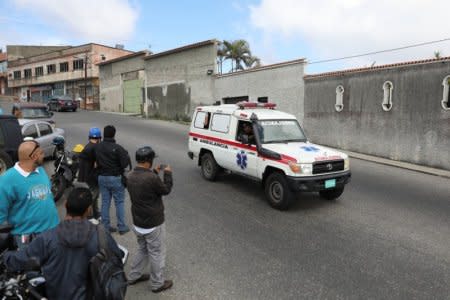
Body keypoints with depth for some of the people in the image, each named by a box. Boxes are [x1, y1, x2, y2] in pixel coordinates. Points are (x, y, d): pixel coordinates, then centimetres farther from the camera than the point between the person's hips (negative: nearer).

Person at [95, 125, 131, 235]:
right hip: (115, 178, -5)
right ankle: (122, 227, 11)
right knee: (119, 202, 6)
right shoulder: (117, 148, -20)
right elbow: (125, 163, -18)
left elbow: (96, 162, 5)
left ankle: (106, 226, 21)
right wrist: (126, 155, -1)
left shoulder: (97, 147, 0)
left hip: (102, 177, 5)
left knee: (105, 202, 13)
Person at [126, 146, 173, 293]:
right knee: (157, 254, 11)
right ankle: (157, 284, 26)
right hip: (153, 224, -8)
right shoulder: (151, 178, -28)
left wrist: (154, 172, 16)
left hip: (137, 222, 8)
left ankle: (134, 276, 41)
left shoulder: (130, 176, -2)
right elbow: (166, 190, -11)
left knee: (142, 249, 28)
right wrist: (168, 173, 1)